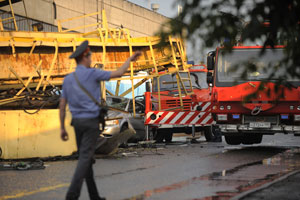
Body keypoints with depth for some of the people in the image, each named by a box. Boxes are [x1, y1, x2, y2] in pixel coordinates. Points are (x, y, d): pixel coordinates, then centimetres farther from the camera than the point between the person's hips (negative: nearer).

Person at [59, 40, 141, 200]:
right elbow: (118, 73, -7)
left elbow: (62, 105, 7)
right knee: (85, 158, -10)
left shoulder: (67, 79, 7)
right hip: (91, 121, -6)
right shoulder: (92, 74, -10)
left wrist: (62, 128, 11)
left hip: (77, 121, 6)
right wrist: (130, 59, 10)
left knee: (86, 158, 12)